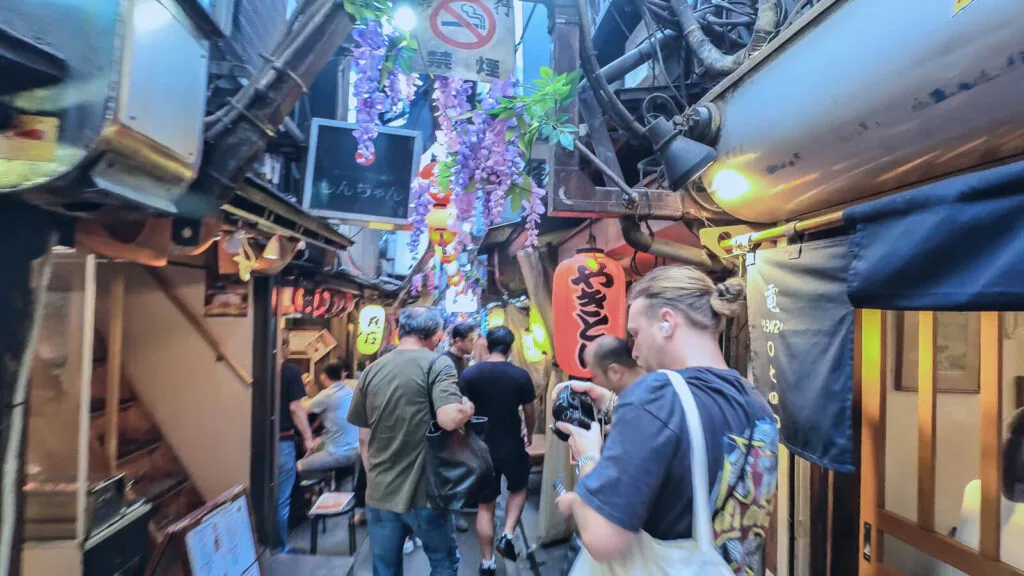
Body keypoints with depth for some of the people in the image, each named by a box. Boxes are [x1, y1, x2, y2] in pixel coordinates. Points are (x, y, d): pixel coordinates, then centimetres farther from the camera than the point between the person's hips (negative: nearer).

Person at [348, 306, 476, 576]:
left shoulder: (372, 371, 4)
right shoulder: (437, 363, -12)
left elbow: (364, 438, 10)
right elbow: (450, 419, -27)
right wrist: (468, 407, -6)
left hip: (380, 493, 5)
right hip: (423, 492, -4)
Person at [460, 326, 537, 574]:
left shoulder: (469, 373, -10)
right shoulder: (521, 375, -12)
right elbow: (530, 414, -3)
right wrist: (529, 435, 17)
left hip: (482, 447, 1)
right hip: (512, 446, -1)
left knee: (485, 505, 17)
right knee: (518, 490, 28)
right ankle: (507, 535, 13)